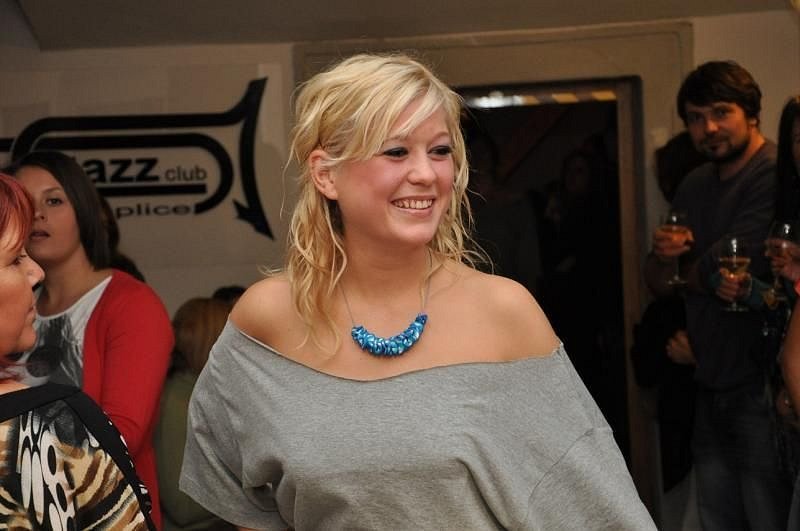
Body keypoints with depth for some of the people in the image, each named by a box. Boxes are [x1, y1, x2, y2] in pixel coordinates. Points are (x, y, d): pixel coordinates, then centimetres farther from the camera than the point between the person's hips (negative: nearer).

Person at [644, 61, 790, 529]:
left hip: (759, 389, -8)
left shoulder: (776, 175, -14)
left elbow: (723, 271, -19)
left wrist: (688, 269, 3)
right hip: (710, 388, 8)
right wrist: (663, 257, -11)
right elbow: (657, 282, 12)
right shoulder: (694, 187, 12)